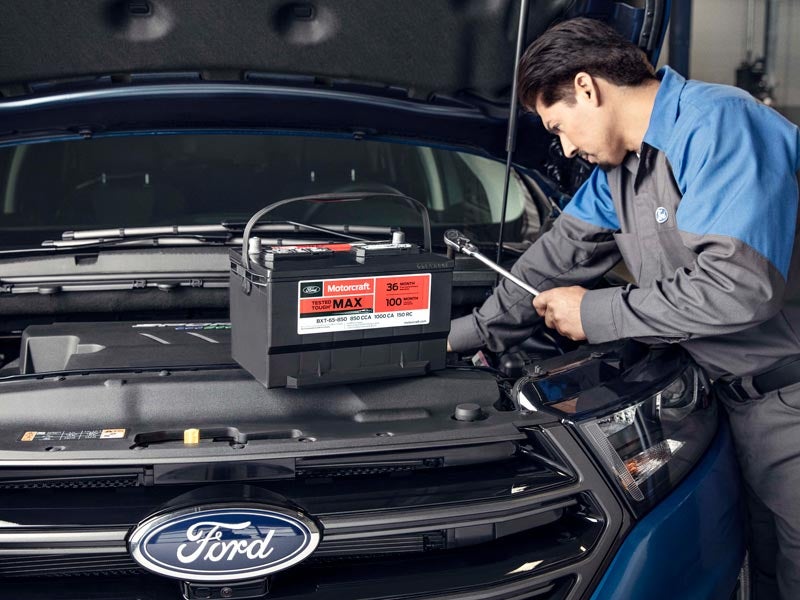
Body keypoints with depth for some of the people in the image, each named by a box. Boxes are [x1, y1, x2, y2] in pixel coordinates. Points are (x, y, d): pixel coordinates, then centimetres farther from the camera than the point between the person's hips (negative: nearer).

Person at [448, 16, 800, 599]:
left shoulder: (719, 124, -21)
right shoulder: (620, 162, 9)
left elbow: (740, 287, -30)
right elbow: (562, 253, 18)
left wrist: (594, 314, -18)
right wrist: (468, 334, 18)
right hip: (747, 399, 8)